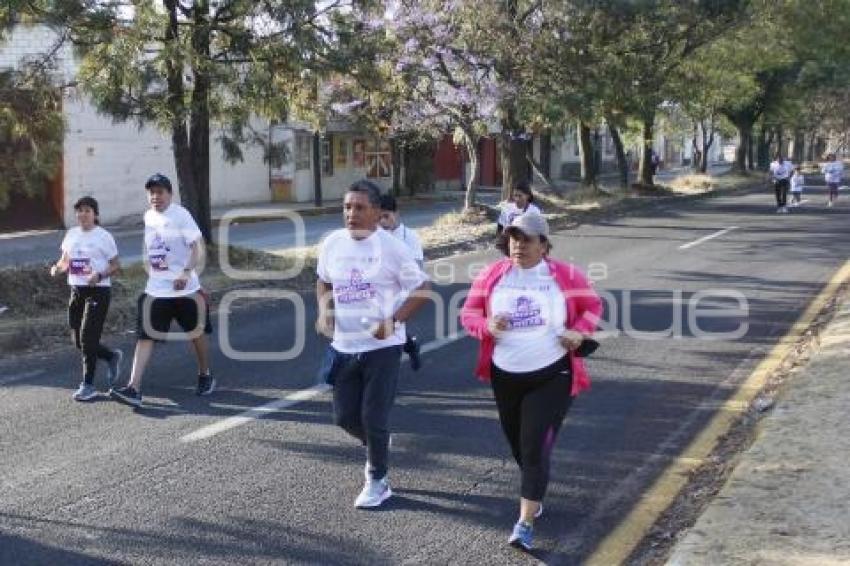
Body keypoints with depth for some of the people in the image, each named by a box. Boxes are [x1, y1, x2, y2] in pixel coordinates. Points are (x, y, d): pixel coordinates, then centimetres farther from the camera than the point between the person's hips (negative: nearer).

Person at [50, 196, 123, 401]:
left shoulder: (103, 236, -6)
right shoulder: (71, 234, 10)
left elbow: (116, 265, -5)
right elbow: (65, 260, 20)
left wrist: (99, 275, -22)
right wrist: (57, 268, -3)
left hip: (98, 291, -6)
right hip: (76, 290, 6)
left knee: (87, 337, -10)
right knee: (78, 340, 9)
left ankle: (88, 385, 0)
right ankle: (112, 357, 34)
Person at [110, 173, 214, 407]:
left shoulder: (180, 215, -12)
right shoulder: (148, 217, 8)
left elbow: (198, 246, -18)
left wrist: (187, 273, -30)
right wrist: (151, 271, 14)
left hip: (185, 290, -5)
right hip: (155, 291, 5)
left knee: (196, 333, 12)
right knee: (145, 336, -5)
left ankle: (205, 377, 35)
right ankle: (133, 389, -10)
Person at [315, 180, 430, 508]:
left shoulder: (392, 247, -14)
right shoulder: (332, 243, 0)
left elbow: (421, 290, -8)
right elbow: (324, 282, 17)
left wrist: (393, 321, -20)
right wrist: (323, 311, -2)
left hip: (382, 346, -5)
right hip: (344, 346, 5)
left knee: (374, 417, -1)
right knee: (345, 416, 10)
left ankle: (377, 482, 18)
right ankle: (377, 444, 42)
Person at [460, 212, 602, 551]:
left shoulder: (566, 275, -6)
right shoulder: (492, 275, -1)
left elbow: (593, 305, 8)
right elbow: (468, 312, 5)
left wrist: (579, 332, -11)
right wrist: (487, 326, -17)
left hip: (552, 376, -3)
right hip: (505, 375, 4)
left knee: (536, 446, -9)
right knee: (517, 444, 16)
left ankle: (525, 524, -4)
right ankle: (535, 492, 47)